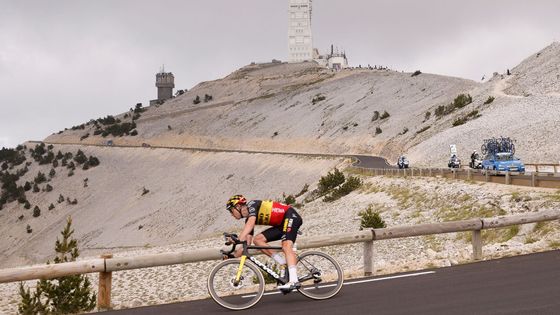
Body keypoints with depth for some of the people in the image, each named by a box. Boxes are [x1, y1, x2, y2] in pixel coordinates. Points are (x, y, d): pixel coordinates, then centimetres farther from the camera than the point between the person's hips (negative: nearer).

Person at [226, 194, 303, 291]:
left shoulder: (252, 204, -11)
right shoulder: (248, 219, 12)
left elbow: (251, 223, -31)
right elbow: (247, 244, 10)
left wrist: (238, 240, -40)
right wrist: (234, 256, 2)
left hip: (291, 216, -9)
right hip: (281, 224, 9)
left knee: (286, 246, -28)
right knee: (257, 239, -2)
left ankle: (294, 281, -40)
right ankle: (284, 264, -6)